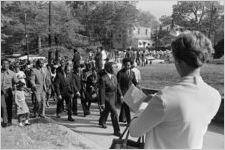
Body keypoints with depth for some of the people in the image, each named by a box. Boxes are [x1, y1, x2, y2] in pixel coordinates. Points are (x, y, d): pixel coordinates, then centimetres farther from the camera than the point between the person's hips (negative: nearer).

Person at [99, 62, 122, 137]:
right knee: (114, 113, -11)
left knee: (106, 111, 26)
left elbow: (117, 86, 12)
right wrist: (102, 103, -17)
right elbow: (102, 91, -18)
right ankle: (116, 131, -3)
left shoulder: (114, 76, 2)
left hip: (114, 98, 7)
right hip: (108, 98, -7)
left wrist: (121, 95, 5)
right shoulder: (103, 78, -20)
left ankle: (102, 122, 51)